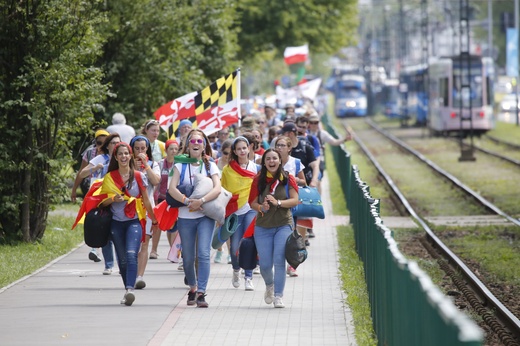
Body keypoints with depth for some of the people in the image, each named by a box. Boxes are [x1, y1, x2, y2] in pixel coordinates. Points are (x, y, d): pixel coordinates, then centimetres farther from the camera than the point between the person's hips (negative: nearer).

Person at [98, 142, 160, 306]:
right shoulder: (109, 177, 6)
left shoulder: (138, 177, 3)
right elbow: (103, 201, 9)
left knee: (131, 255, -20)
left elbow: (146, 200, 11)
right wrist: (113, 198, -13)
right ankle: (127, 291, 15)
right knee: (122, 259, 6)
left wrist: (154, 221, 19)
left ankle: (130, 290, -31)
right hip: (116, 223, 3)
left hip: (134, 221, -2)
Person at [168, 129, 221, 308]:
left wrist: (201, 201, -23)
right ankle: (192, 288, 30)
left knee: (203, 254, -16)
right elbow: (172, 188, -8)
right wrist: (187, 201, -22)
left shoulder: (210, 165, 4)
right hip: (185, 217, 1)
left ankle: (201, 293, -18)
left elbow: (217, 189, -9)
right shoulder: (181, 165, 4)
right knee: (188, 257, 7)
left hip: (205, 215, -1)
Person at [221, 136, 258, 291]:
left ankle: (248, 278, 0)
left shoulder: (256, 168, 6)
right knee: (235, 246, 0)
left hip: (251, 209, 0)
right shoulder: (227, 169, 5)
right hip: (234, 211, 0)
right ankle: (236, 270, 31)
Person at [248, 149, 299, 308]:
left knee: (279, 260, -14)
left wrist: (278, 203, -21)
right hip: (263, 227, 2)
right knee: (265, 264, 4)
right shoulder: (258, 180, 3)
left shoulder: (287, 179, 0)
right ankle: (269, 285, 36)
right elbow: (253, 202, 5)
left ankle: (278, 296, -7)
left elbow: (295, 200, -6)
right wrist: (261, 207, -17)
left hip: (283, 225, -2)